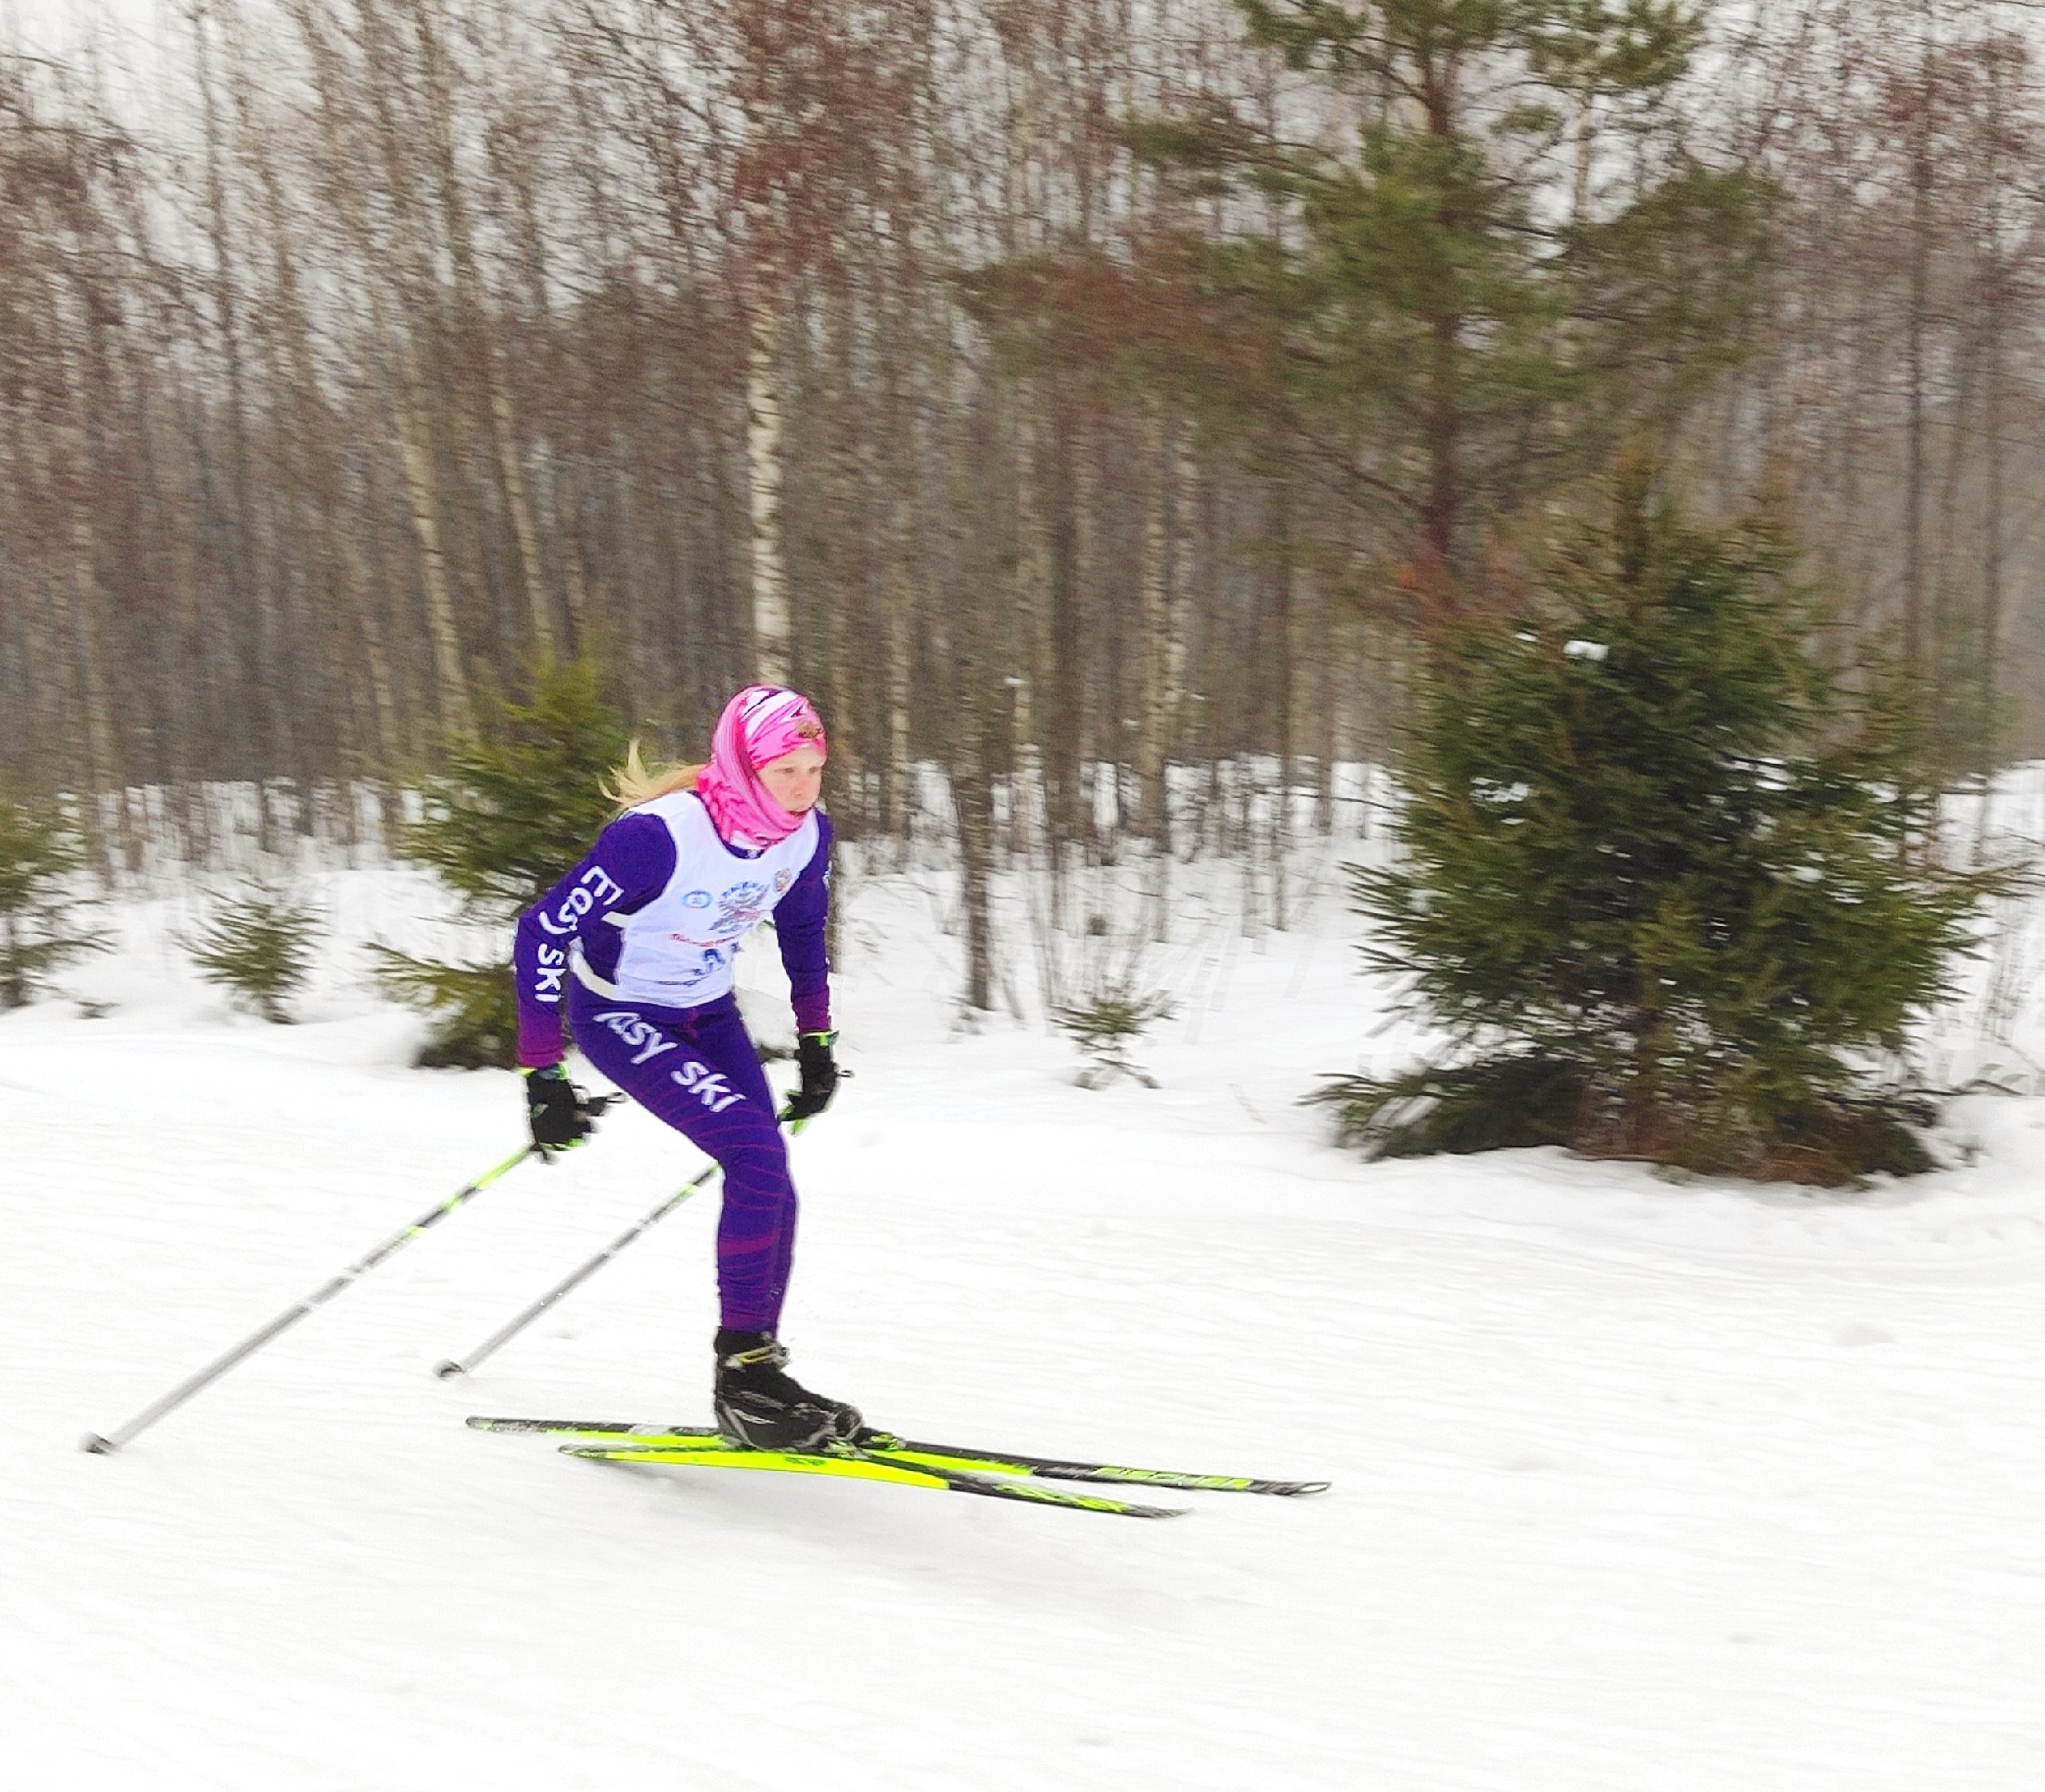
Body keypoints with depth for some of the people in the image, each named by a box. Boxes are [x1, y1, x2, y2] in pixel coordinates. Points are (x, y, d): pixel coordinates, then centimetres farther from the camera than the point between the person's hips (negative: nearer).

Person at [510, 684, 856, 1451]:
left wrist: (815, 1042, 14)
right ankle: (743, 1368, -12)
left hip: (708, 1012, 7)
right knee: (757, 1154, -23)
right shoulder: (658, 836, -32)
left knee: (771, 1191, -3)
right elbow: (542, 935, -27)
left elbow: (802, 929, 10)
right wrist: (542, 1077, -26)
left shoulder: (806, 833, -12)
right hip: (618, 1013, -6)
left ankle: (753, 1383, 11)